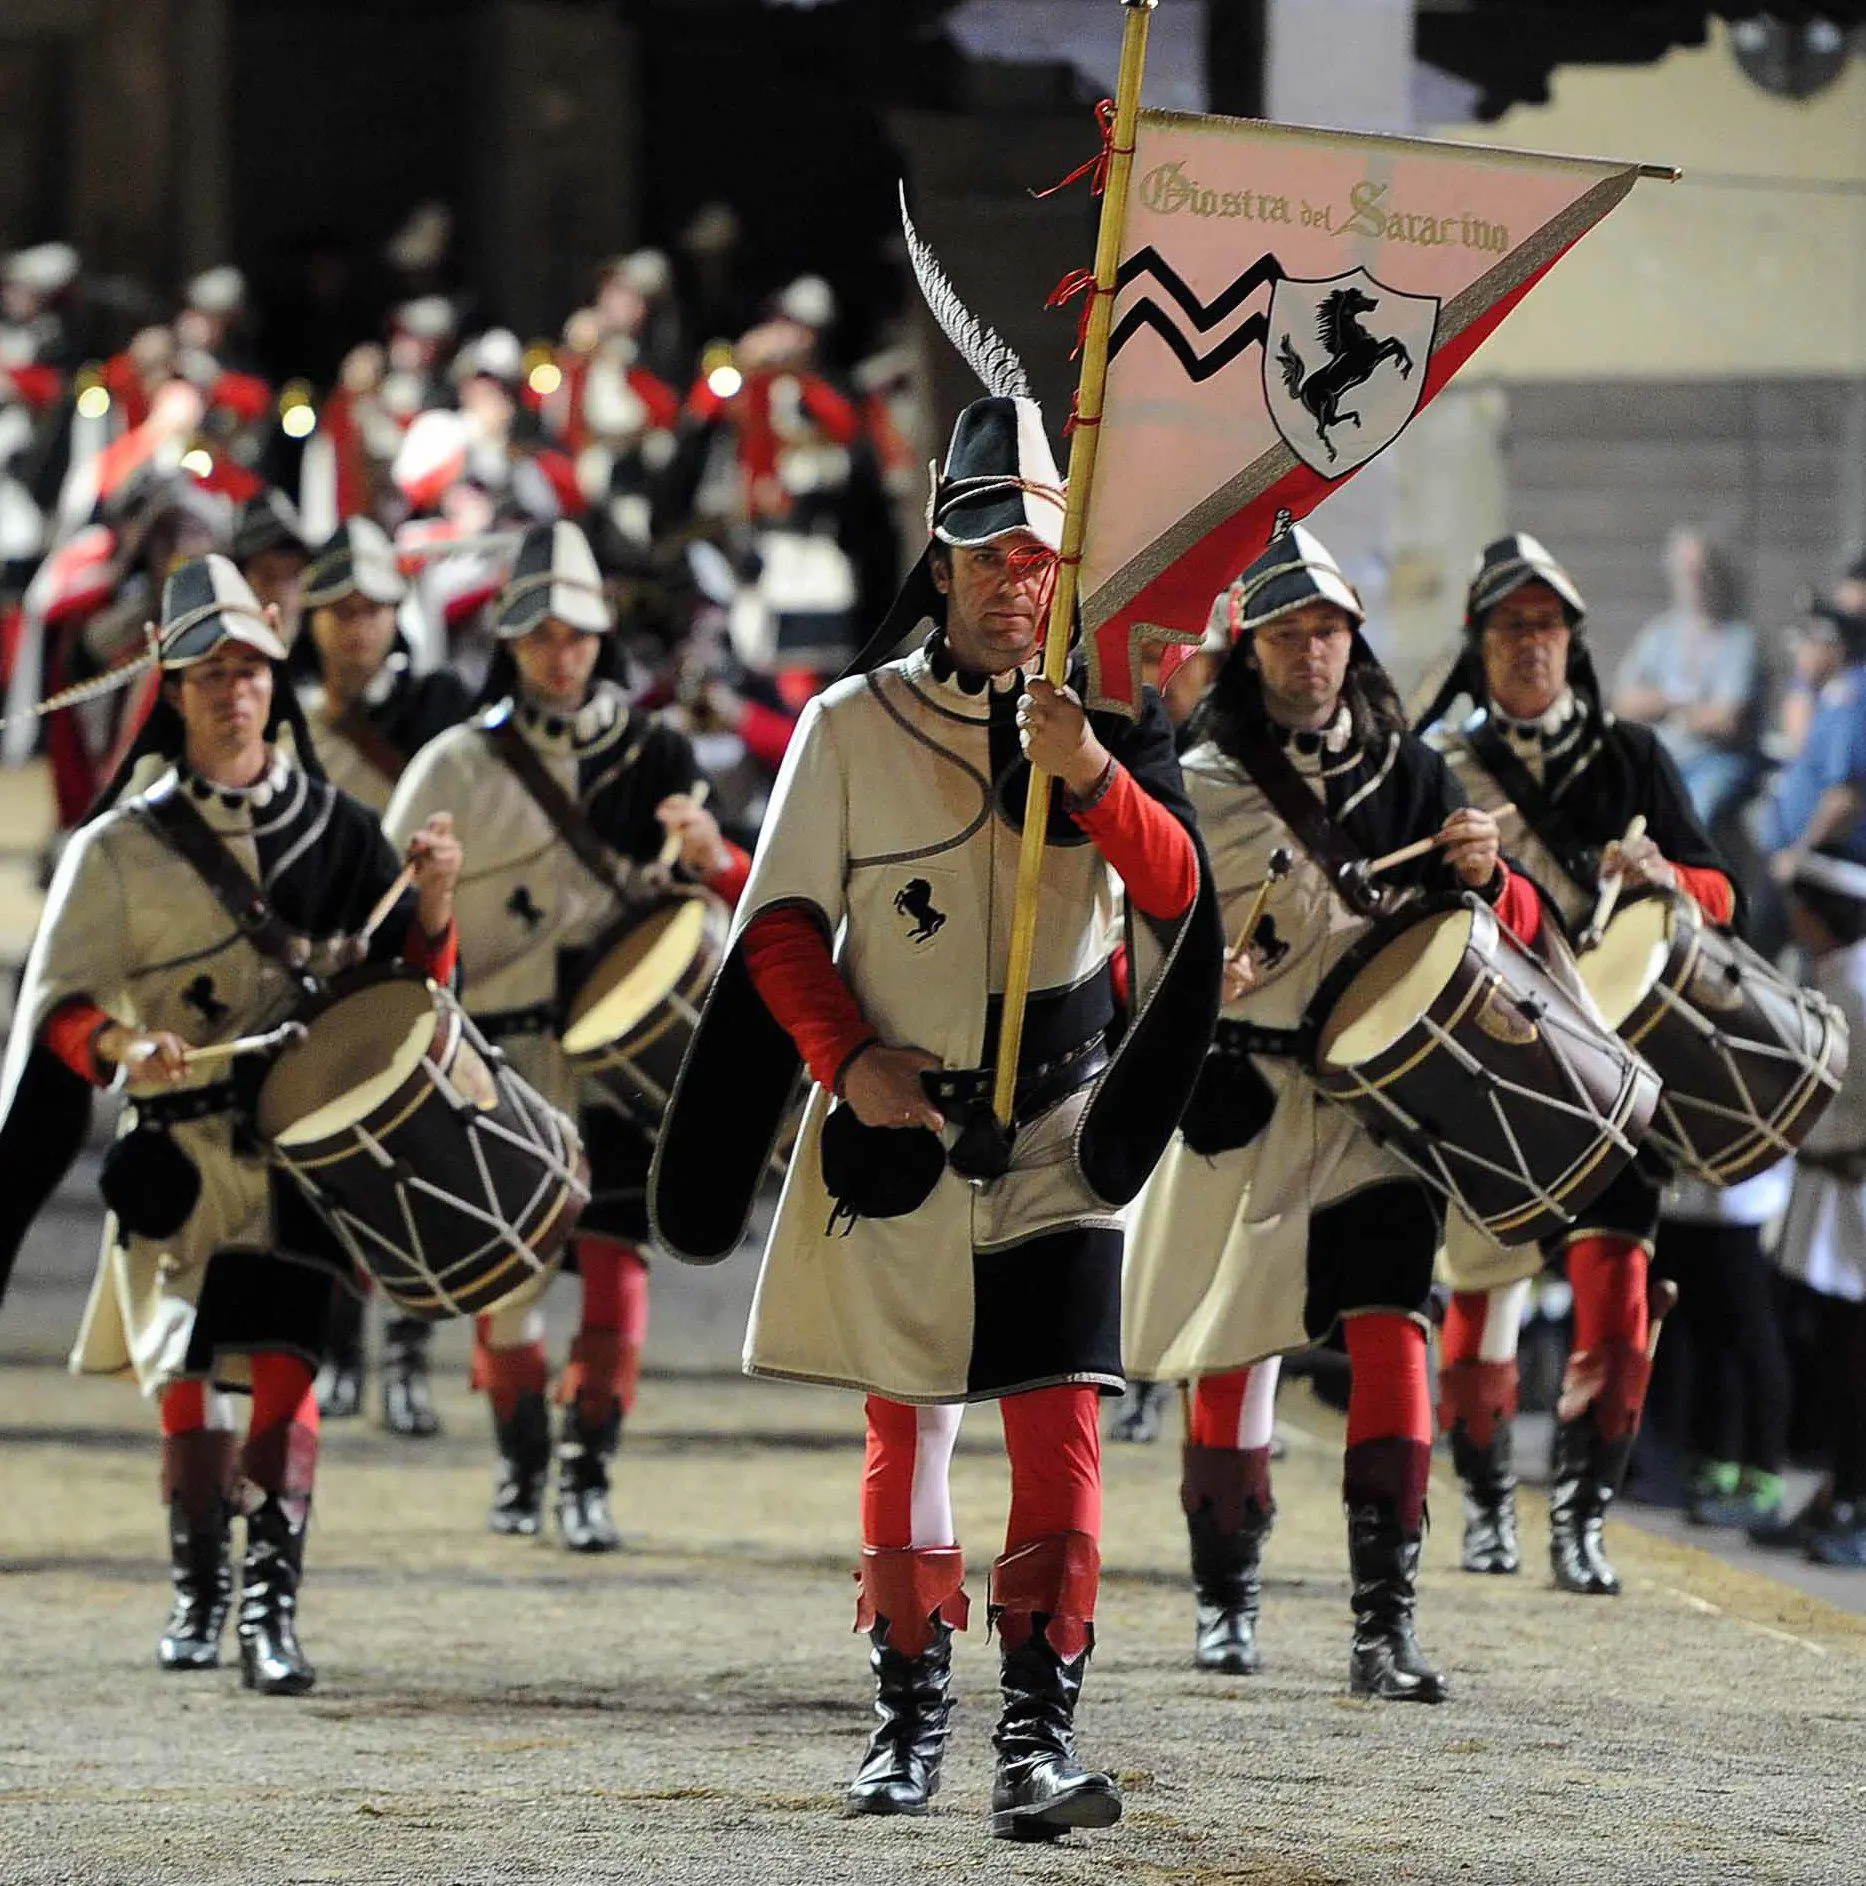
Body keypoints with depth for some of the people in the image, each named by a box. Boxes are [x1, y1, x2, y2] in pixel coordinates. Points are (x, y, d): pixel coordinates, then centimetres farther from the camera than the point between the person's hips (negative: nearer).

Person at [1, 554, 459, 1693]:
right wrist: (119, 1046, -20)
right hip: (176, 1157, 1)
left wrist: (433, 904, -9)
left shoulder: (337, 833, 8)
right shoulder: (121, 850, 5)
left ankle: (274, 1605, -16)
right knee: (184, 1378, 4)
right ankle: (200, 1591, 23)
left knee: (281, 1364, -14)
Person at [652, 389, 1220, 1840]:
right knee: (906, 1430, 9)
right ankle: (911, 1706, 23)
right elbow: (782, 922, 3)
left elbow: (1178, 897, -10)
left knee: (1059, 1423, -12)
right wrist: (849, 1059, -12)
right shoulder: (852, 728, 2)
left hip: (1058, 1135, -1)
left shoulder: (1109, 722, 3)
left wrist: (1094, 779, -27)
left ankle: (1042, 1728, -15)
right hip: (894, 1131, 1)